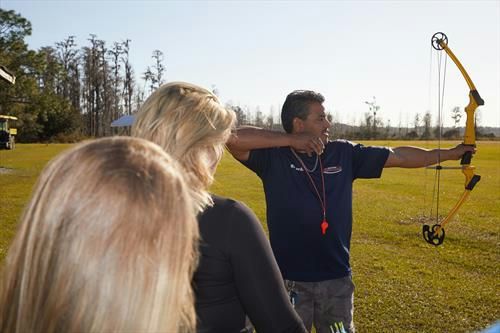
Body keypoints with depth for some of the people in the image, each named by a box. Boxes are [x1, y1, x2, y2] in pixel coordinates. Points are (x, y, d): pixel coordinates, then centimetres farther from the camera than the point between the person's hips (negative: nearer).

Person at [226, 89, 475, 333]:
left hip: (337, 279, 4)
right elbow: (234, 138, -24)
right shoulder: (273, 157, -9)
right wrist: (291, 140, -22)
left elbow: (398, 156, 8)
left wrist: (449, 153, 10)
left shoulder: (344, 153, 2)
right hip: (289, 280, -3)